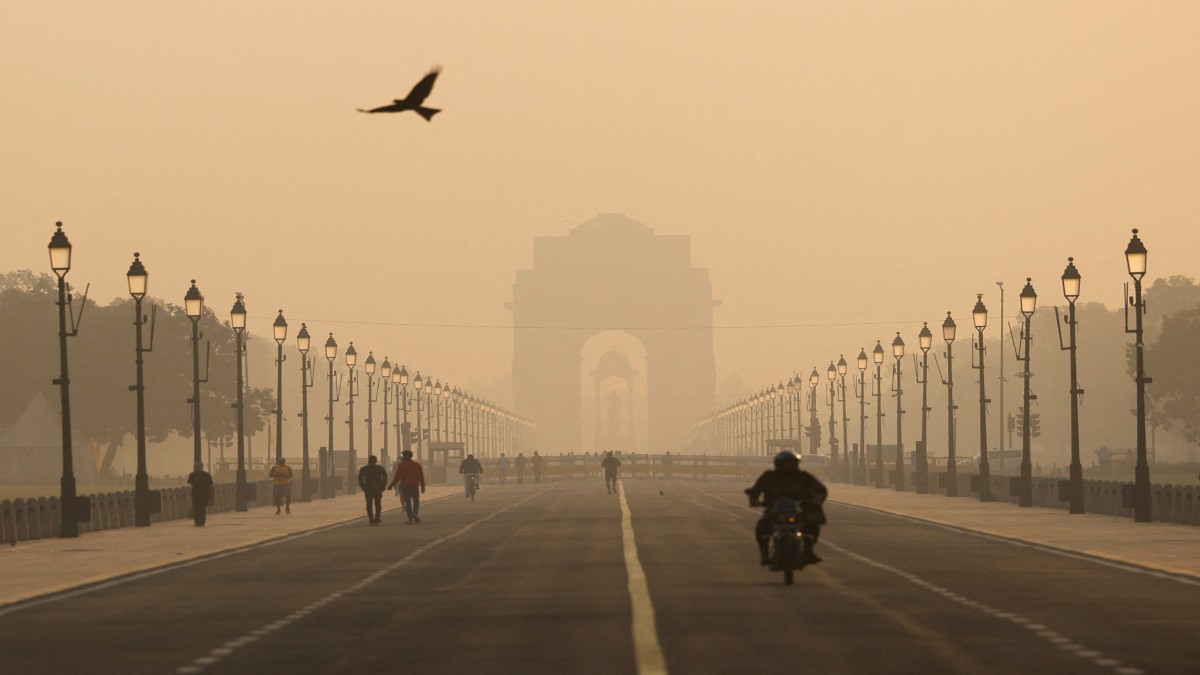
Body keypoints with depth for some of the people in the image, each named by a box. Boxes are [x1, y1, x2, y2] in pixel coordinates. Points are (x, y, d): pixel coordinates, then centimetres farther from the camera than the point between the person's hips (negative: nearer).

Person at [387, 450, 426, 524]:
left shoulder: (401, 465, -5)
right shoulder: (417, 465, 5)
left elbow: (397, 477, -9)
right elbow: (421, 477, 3)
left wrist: (391, 486, -2)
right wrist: (423, 487, 9)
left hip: (405, 486, -2)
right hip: (415, 486, 2)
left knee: (408, 503, 4)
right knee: (416, 502, 14)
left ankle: (410, 518, -2)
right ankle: (416, 513, -10)